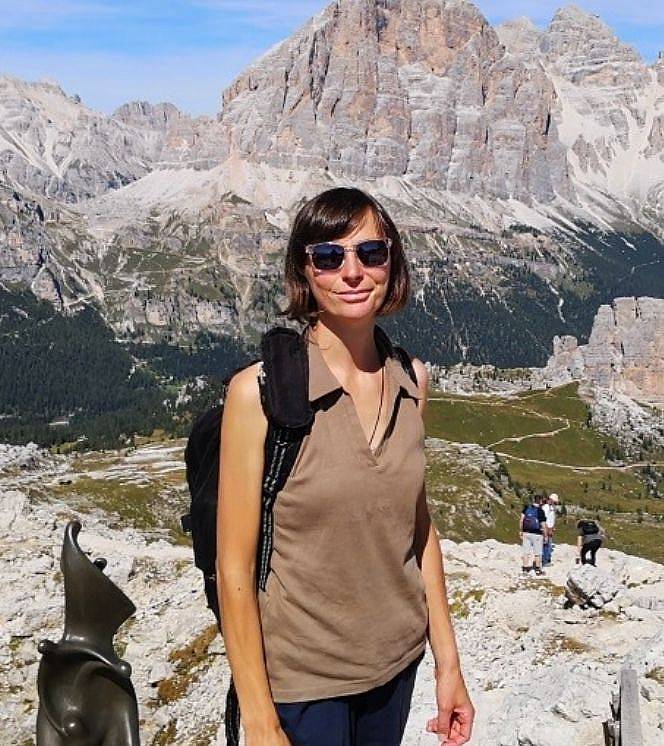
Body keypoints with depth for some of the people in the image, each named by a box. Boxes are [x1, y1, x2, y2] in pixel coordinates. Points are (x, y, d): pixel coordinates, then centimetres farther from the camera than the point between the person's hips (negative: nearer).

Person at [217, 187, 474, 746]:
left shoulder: (410, 380, -3)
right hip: (301, 678, -4)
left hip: (397, 660, 5)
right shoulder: (260, 390, -18)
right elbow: (235, 569, -15)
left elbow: (418, 525, 6)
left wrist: (449, 663, 7)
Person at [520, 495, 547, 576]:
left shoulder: (526, 508, -4)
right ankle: (538, 570, 18)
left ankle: (525, 568, 18)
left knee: (526, 552, 13)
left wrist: (520, 531, 7)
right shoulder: (540, 511, -14)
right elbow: (543, 525, -11)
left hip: (526, 533, 3)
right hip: (537, 534, -3)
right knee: (537, 553, 10)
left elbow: (521, 520, -3)